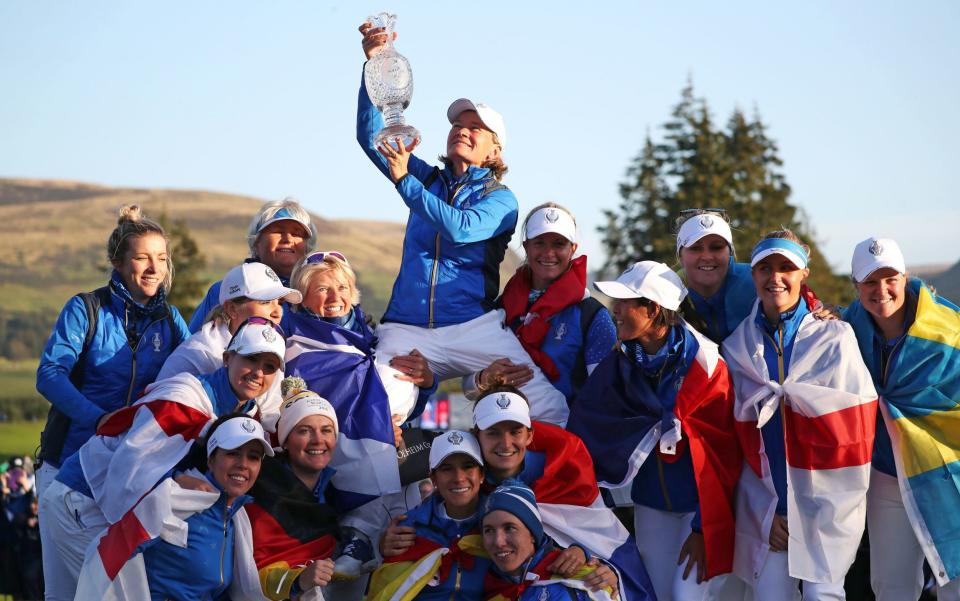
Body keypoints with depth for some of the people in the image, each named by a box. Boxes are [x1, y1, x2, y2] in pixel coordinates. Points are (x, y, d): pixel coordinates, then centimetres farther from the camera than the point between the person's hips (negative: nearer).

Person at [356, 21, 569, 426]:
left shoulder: (501, 199, 5)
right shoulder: (428, 180, 17)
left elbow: (460, 229, -15)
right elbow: (370, 135, 9)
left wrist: (403, 181, -17)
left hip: (475, 327, -3)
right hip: (407, 330, 3)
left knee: (550, 408, -19)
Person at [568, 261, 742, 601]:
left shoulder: (704, 365, -15)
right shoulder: (622, 362, 0)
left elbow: (722, 454, -13)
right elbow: (584, 425, 1)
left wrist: (703, 529, -15)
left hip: (702, 505, -5)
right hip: (652, 506, 5)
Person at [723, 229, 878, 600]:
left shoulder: (835, 338, -1)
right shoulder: (736, 347, 6)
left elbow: (855, 427, -3)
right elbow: (739, 437, 6)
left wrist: (829, 512, -9)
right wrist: (769, 512, -3)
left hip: (827, 497, -2)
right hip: (764, 501, 2)